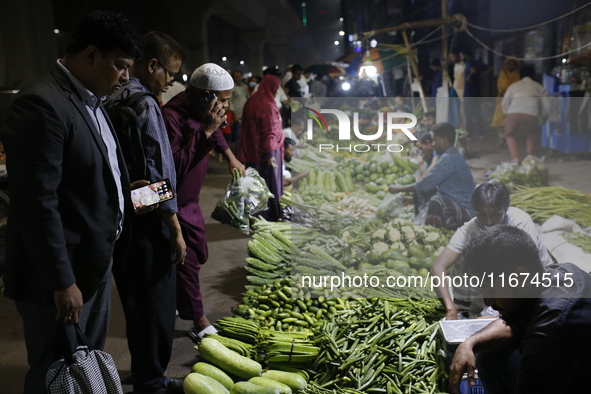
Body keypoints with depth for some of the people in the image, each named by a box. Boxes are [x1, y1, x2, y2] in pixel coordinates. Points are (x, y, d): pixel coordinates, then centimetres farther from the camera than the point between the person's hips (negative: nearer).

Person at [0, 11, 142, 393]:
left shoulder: (90, 100, 9)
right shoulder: (41, 104, -21)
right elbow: (37, 203, -24)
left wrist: (123, 201, 6)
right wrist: (62, 283, -21)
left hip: (97, 262, 9)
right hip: (62, 275, -9)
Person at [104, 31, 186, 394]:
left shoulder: (113, 101, 10)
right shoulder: (144, 104, -17)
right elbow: (158, 174, -18)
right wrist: (175, 230, -13)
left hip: (123, 221, 9)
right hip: (147, 226, -9)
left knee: (137, 305, 19)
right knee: (157, 306, 5)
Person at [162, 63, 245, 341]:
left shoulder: (200, 110, 1)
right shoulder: (172, 116, -28)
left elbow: (215, 134, 24)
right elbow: (175, 165, -34)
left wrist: (229, 156, 12)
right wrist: (204, 130, -34)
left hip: (190, 200, 10)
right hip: (173, 205, -10)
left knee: (198, 255, 20)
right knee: (187, 262, -1)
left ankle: (176, 303, 39)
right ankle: (198, 322, 13)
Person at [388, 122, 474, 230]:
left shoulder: (450, 159, -19)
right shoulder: (454, 156, 14)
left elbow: (427, 184, -20)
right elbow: (432, 185, 17)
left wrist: (400, 188, -9)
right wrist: (412, 198, 11)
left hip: (464, 211, -11)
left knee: (436, 202, -37)